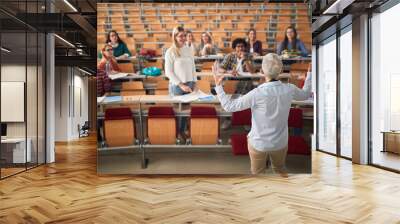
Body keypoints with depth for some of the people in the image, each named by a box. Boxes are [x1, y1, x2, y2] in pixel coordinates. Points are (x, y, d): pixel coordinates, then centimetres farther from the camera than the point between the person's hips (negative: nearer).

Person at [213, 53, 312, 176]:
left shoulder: (258, 93, -29)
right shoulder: (289, 89, -16)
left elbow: (229, 106, -23)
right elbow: (305, 94, 9)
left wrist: (218, 86, -17)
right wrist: (310, 72, 18)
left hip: (259, 143, -3)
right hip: (280, 142, 4)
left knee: (258, 174, 22)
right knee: (280, 170, 30)